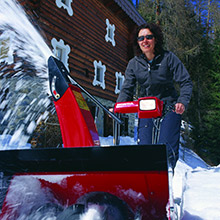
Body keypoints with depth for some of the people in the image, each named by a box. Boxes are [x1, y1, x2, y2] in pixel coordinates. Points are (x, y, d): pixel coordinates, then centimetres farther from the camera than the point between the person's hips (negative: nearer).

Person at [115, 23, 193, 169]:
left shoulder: (168, 58, -5)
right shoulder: (134, 64, 3)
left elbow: (186, 82, -7)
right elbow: (127, 89, 3)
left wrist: (182, 102, -25)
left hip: (169, 107, -2)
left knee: (167, 149, -11)